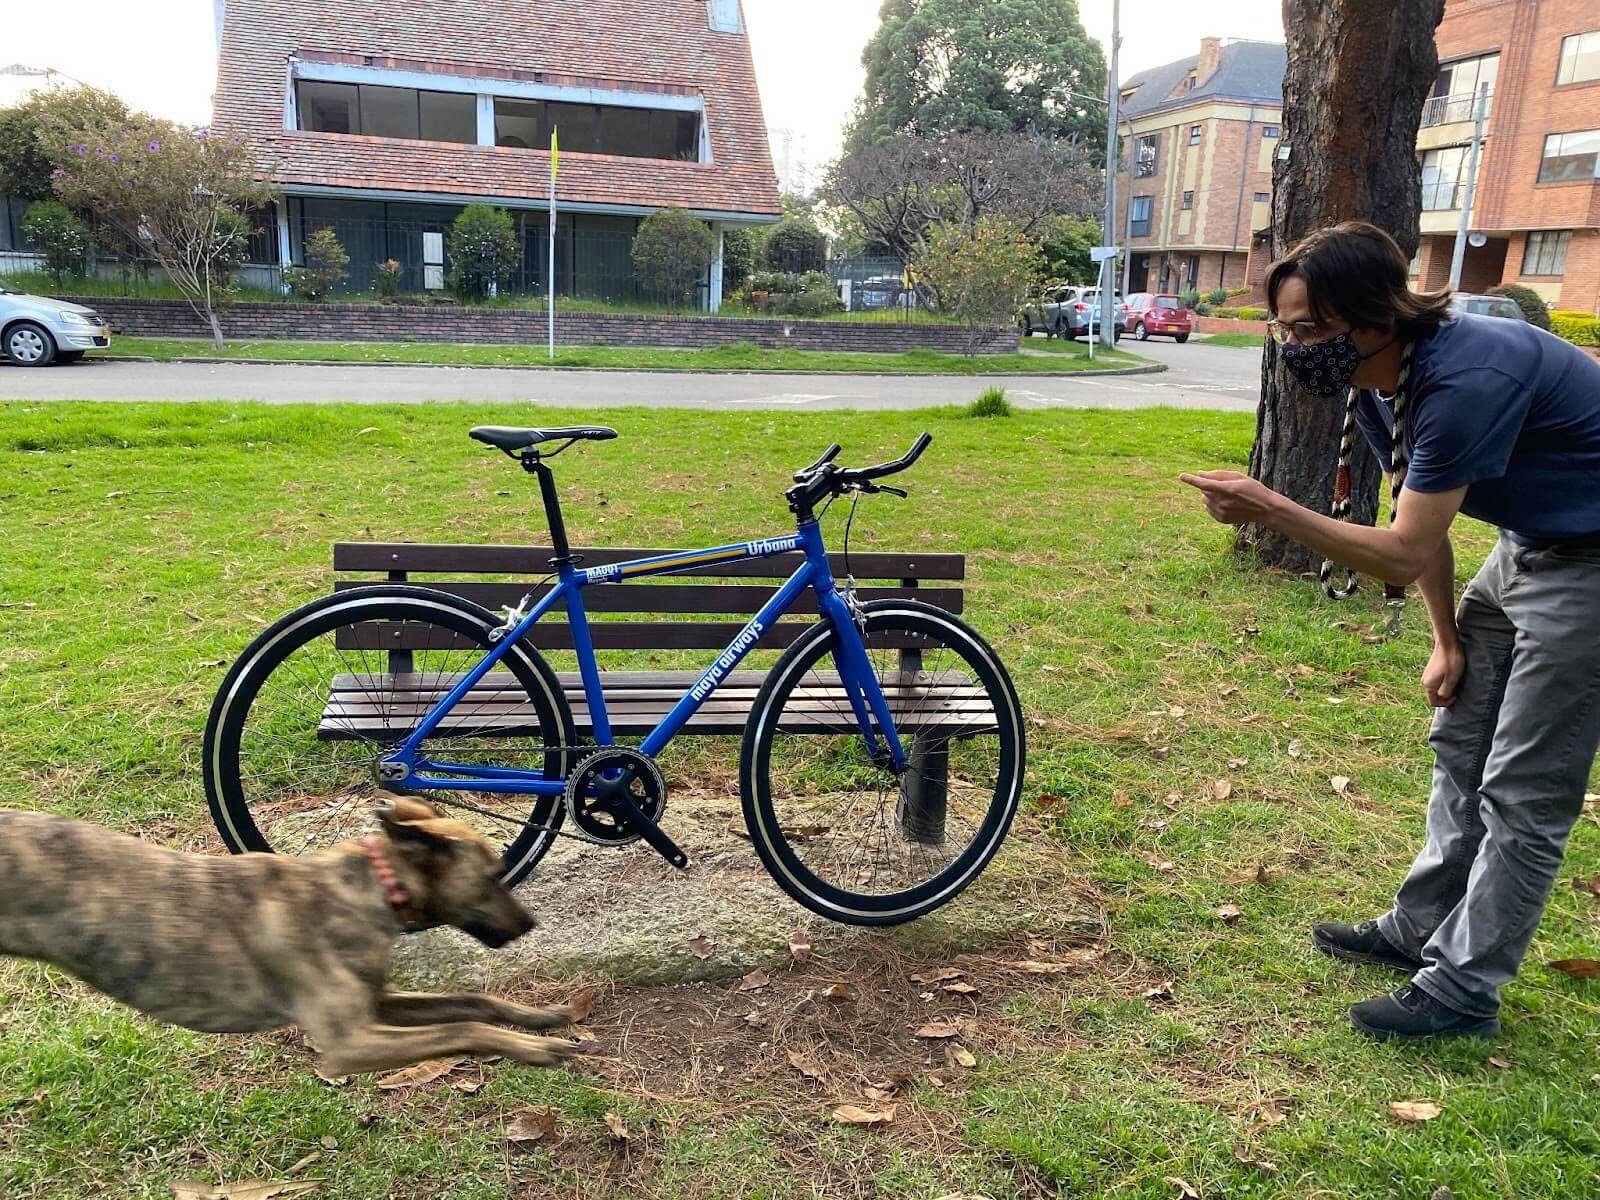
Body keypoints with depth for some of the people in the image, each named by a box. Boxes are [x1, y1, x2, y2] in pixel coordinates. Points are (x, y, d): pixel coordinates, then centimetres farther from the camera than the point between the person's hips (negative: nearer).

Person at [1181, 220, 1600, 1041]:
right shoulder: (1379, 384, -3)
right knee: (1460, 744, 15)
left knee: (1524, 792, -4)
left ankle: (1462, 990, 9)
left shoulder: (1467, 380, -32)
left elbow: (1404, 555, -30)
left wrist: (1270, 510, -34)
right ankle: (1421, 929, 29)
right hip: (1527, 546, 9)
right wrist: (1448, 642, 8)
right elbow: (1419, 522, 7)